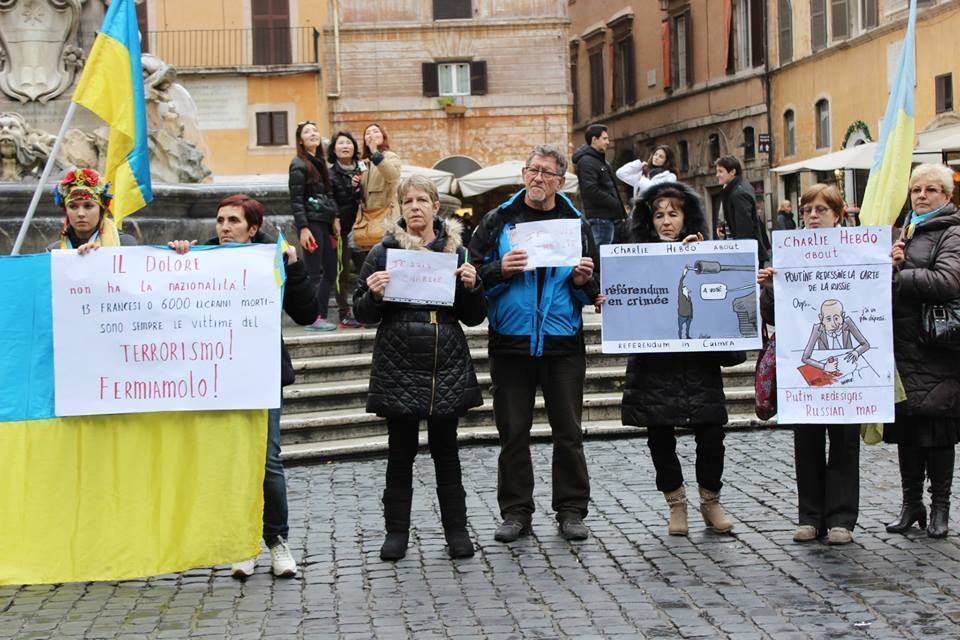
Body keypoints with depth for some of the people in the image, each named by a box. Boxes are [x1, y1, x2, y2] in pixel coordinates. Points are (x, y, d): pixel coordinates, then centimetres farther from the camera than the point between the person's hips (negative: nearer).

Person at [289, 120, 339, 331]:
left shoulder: (320, 162, 17)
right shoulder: (299, 164, -6)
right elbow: (296, 199, -11)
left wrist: (335, 219, 13)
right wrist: (303, 228, -18)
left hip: (325, 222, 8)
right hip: (311, 222, -8)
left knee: (331, 271, 8)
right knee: (314, 273, -7)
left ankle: (320, 315, 14)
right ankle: (313, 318, -2)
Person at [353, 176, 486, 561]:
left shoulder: (456, 252, 6)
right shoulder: (383, 252, 2)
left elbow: (474, 318, 8)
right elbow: (362, 313, 4)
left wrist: (471, 286, -9)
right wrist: (374, 294, -16)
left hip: (447, 369, 1)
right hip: (399, 367, -1)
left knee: (445, 450, 7)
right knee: (400, 451, 6)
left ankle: (456, 529, 17)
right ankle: (396, 531, 16)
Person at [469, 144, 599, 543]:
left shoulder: (576, 223, 8)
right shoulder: (498, 221, 4)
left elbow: (592, 292, 12)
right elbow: (475, 275, 0)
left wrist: (583, 281, -10)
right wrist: (501, 270, -18)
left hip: (563, 342, 1)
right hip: (511, 341, -1)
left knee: (568, 431, 5)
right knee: (513, 431, 5)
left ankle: (571, 510, 15)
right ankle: (516, 512, 15)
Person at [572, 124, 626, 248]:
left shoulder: (600, 160, 22)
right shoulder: (586, 161, -11)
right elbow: (591, 191, -21)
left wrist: (620, 209, 9)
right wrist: (617, 205, -15)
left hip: (609, 216, 10)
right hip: (599, 218, -10)